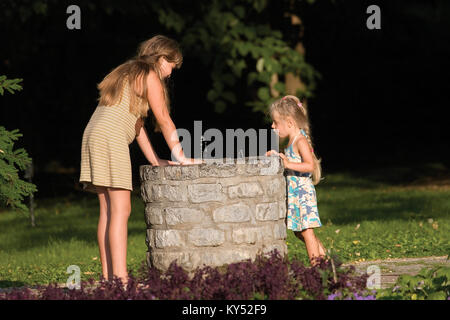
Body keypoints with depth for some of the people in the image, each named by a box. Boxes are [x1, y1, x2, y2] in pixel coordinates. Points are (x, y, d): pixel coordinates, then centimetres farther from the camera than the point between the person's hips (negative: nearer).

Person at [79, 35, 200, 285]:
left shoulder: (128, 74, 27)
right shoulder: (148, 76, 0)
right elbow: (164, 120, -3)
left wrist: (155, 160, 22)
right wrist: (180, 157, 2)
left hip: (93, 134, 9)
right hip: (111, 137, -9)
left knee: (108, 210, 6)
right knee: (120, 209, -12)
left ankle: (108, 276, 3)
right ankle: (120, 277, -18)